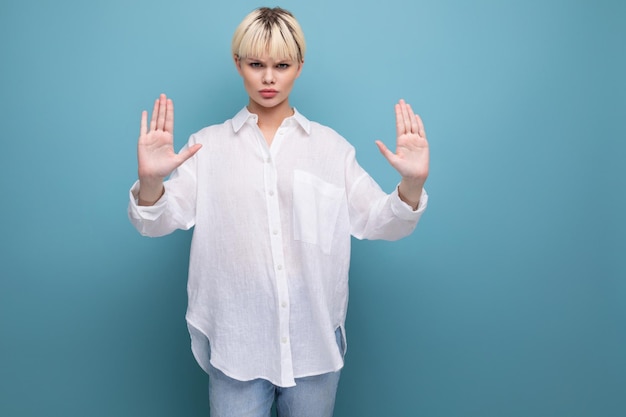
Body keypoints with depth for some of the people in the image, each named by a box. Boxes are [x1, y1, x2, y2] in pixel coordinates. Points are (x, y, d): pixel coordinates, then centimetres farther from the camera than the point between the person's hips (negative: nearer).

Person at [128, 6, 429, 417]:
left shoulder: (330, 145, 4)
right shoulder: (208, 145, 2)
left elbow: (376, 222, -1)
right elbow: (158, 222, -6)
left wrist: (412, 185, -21)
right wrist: (150, 182, -28)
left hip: (314, 337, 1)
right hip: (234, 339, -1)